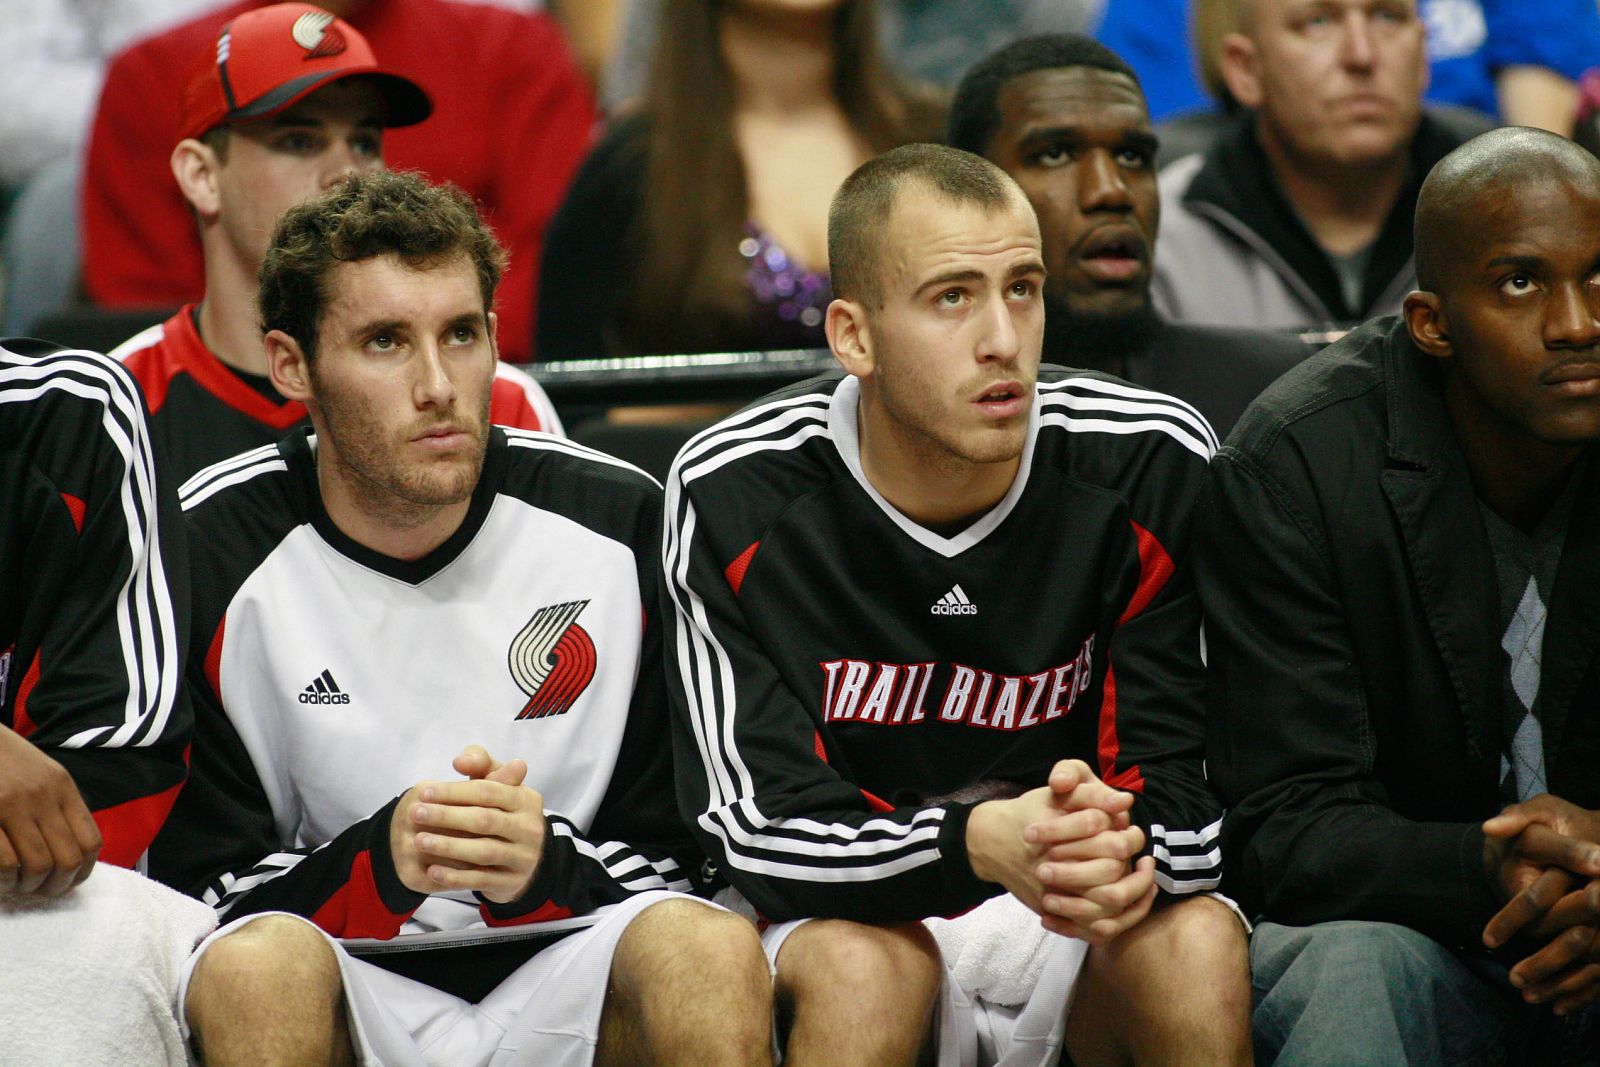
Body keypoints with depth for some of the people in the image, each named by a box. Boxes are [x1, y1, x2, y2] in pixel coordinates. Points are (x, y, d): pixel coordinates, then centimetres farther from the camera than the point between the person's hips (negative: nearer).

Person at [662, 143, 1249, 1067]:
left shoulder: (1151, 467, -9)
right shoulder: (734, 495, -11)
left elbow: (1196, 795, -9)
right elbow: (761, 833, -16)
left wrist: (1124, 854, -35)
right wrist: (978, 843, -36)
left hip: (1090, 936, 2)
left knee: (1199, 945, -30)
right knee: (860, 968, -34)